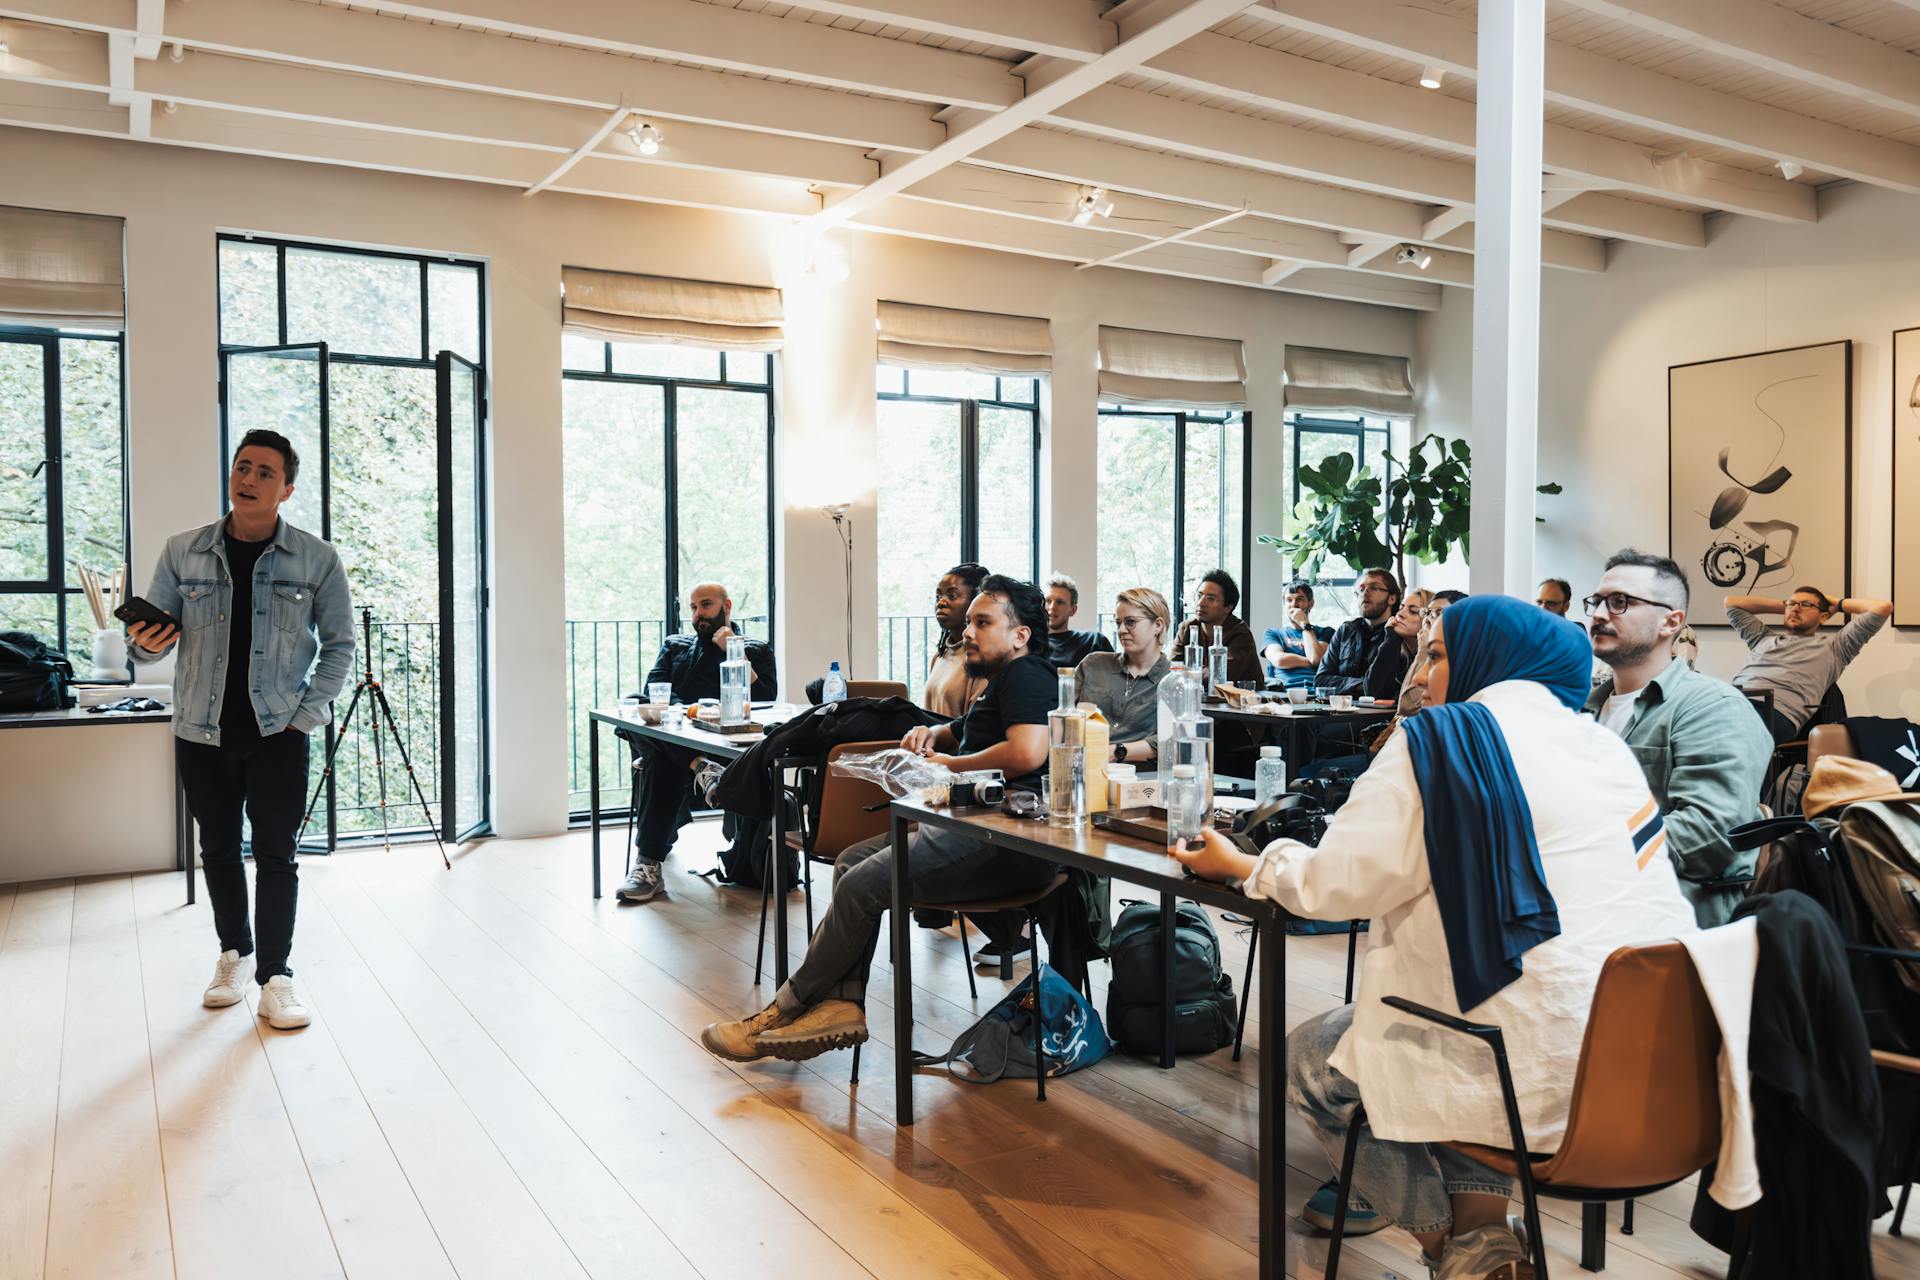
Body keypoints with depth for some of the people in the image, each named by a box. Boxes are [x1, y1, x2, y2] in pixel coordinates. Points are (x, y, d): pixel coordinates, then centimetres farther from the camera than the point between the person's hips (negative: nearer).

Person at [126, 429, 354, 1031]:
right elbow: (150, 637, 8)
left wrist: (310, 711, -6)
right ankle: (233, 951, 32)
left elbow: (339, 643, 3)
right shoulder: (183, 552, 3)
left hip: (279, 733, -2)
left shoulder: (317, 559, -2)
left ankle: (275, 975, 8)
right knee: (218, 850, 14)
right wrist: (145, 641, -16)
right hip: (201, 733, 3)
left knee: (276, 855, -1)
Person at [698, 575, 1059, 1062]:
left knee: (863, 884, -16)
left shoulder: (1025, 674, -7)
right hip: (970, 826, 11)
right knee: (852, 862, 4)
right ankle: (843, 1004, -7)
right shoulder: (999, 682, 26)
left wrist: (950, 764, -10)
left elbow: (1027, 753, -25)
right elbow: (962, 731, 42)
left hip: (1008, 846, -11)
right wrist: (932, 734, 17)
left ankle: (787, 1009, -1)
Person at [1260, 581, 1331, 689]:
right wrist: (1310, 661, 1)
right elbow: (1278, 660, 1)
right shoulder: (1273, 633, 22)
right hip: (1286, 690, 0)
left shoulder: (1325, 632, 21)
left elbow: (1316, 659, -1)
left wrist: (1305, 623, 8)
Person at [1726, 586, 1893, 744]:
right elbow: (1732, 602, 49)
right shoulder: (1764, 639, 39)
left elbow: (1883, 607, 23)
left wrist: (1837, 604, 39)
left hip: (1776, 712, -5)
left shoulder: (1833, 648, 27)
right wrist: (1782, 605, 48)